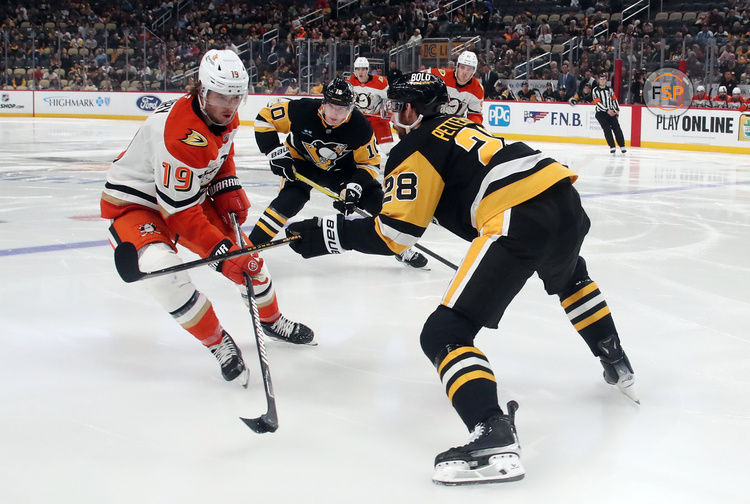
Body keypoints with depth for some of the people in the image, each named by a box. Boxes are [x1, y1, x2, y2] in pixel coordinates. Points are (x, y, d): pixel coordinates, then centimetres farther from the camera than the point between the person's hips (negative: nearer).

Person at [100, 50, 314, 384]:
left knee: (245, 251, 7)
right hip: (134, 202, -8)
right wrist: (221, 252, -32)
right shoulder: (181, 134, -35)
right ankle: (218, 343, -16)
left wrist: (229, 188, -1)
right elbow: (180, 213, -33)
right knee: (161, 267, -33)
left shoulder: (224, 116, -8)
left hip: (192, 192, 8)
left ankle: (271, 319, 34)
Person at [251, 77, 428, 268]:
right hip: (302, 161, -2)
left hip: (341, 167, 2)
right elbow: (265, 118, -18)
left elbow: (370, 163, -14)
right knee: (289, 200, -28)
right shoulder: (302, 110, -30)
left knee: (376, 199, -7)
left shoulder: (359, 126, -25)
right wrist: (276, 153, -25)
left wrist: (354, 187, -30)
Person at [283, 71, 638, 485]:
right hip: (566, 200, 9)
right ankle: (617, 366, 50)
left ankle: (494, 439, -25)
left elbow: (394, 233, -2)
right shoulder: (458, 128, 29)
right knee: (569, 278, 43)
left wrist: (325, 233, 4)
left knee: (444, 333, -6)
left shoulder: (415, 149, 5)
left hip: (520, 219, -9)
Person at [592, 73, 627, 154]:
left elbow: (614, 99, 18)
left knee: (617, 128, -6)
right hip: (601, 113, -3)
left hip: (611, 112, 3)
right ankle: (612, 147, -9)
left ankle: (622, 146, 0)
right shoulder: (595, 90, -3)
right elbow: (598, 103, -12)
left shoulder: (609, 89, 11)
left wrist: (617, 110, 7)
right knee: (607, 129, -15)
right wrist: (607, 110, -19)